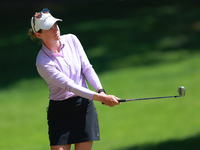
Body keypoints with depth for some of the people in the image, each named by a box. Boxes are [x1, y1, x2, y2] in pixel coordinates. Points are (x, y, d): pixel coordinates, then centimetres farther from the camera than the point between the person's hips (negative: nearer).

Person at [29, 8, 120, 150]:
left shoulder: (71, 40, -1)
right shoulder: (43, 63, -18)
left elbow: (87, 68, 3)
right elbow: (70, 86, -23)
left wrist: (100, 90, -14)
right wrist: (101, 98, -29)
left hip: (84, 106, 4)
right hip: (60, 111, -4)